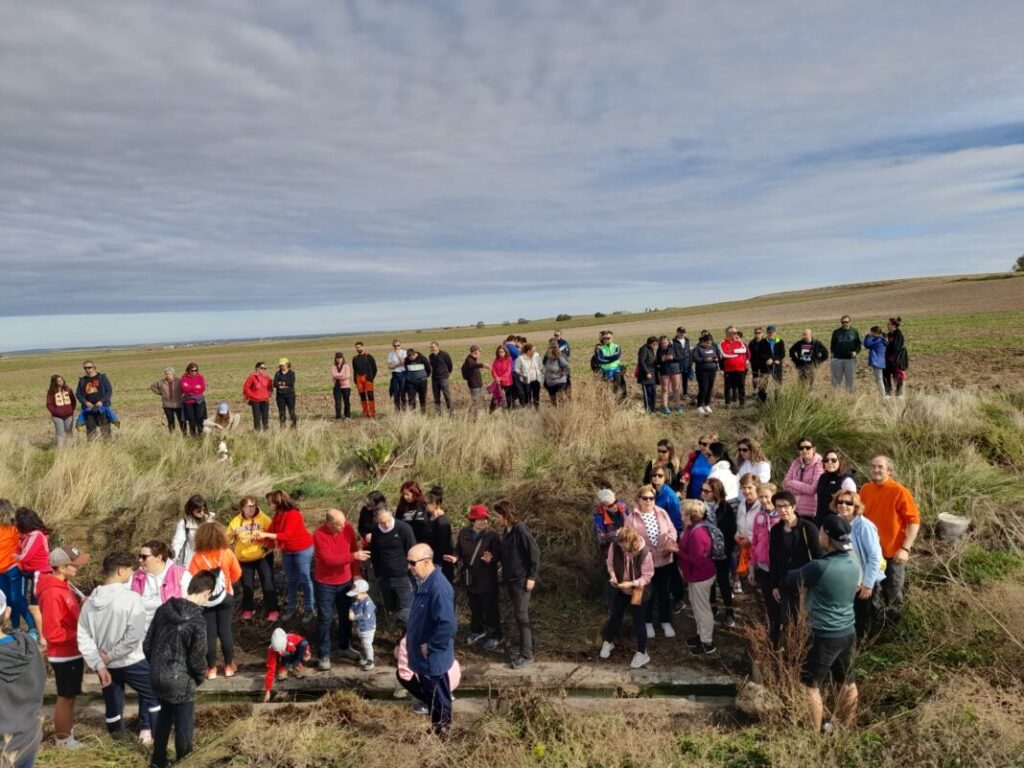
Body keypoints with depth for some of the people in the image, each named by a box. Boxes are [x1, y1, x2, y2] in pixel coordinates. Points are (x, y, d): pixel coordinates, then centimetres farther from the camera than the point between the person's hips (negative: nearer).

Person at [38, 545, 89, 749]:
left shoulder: (63, 585, 3)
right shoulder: (53, 594, -26)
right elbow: (53, 632, -26)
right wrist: (78, 634, -19)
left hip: (72, 652, 9)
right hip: (65, 655, -9)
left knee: (70, 695, 20)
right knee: (66, 697, 7)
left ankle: (68, 731, 34)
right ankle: (63, 738, 22)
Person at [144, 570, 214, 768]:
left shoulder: (163, 609, -4)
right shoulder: (197, 622, -23)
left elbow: (147, 644, 4)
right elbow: (197, 660, -17)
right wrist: (200, 678, 3)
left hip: (157, 677, 7)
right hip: (180, 683, -7)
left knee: (164, 716, 27)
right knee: (184, 725, 12)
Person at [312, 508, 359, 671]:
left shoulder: (348, 528, -11)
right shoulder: (319, 535, -25)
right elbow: (329, 559, -31)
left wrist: (356, 574, -1)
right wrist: (353, 556, -34)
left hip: (345, 581, 5)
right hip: (325, 584, -5)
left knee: (346, 616, 16)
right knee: (325, 619, 3)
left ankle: (344, 647, 35)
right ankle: (324, 655, 17)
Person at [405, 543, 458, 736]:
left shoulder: (438, 587, -29)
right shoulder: (423, 582, 0)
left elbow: (448, 625, -33)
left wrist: (430, 646, -22)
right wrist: (415, 641, 13)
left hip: (434, 657, -9)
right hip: (423, 654, 9)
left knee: (438, 697, 11)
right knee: (427, 692, 25)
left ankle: (441, 731, 28)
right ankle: (431, 724, 43)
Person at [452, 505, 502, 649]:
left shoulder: (492, 534, -14)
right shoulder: (464, 533, -3)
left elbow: (498, 554, -14)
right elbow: (459, 551, 6)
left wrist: (490, 559, -34)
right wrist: (456, 557, -15)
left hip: (487, 579, -4)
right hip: (470, 578, 4)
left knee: (490, 609, 6)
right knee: (474, 608, 21)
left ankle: (494, 636, 23)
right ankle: (477, 631, 41)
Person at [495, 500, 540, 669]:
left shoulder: (520, 530, -19)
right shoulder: (506, 531, 6)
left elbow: (534, 552, -19)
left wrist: (532, 576, -17)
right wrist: (504, 573, 15)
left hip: (521, 579, -8)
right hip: (510, 579, 8)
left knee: (521, 616, -4)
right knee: (518, 615, 16)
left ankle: (526, 654, 4)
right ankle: (526, 643, 30)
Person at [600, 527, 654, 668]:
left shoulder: (644, 554, -32)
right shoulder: (614, 546, -22)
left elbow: (647, 576, -21)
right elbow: (610, 563, -4)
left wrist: (631, 583, -32)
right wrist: (612, 576, -21)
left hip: (638, 592, -4)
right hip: (620, 590, 4)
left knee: (638, 621, 9)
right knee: (614, 616, 20)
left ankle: (642, 653, 30)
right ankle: (608, 642, 46)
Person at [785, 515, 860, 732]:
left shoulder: (820, 567, -25)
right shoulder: (854, 565, 0)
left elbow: (791, 580, -10)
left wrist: (805, 578, 14)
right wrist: (809, 580, 12)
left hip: (824, 636, -8)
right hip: (848, 633, 8)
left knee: (810, 686, 4)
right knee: (848, 683, 20)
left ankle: (813, 733, 10)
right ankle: (844, 728, 35)